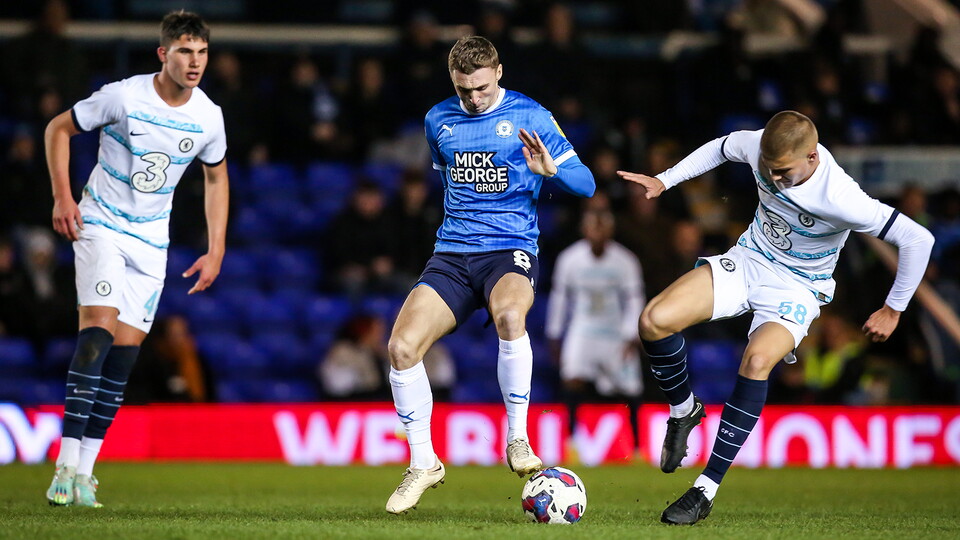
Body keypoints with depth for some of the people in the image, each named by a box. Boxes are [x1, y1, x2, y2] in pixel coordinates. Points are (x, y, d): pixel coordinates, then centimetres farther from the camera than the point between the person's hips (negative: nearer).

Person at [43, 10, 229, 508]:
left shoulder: (208, 117, -4)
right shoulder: (123, 97, -16)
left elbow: (216, 177, 13)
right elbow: (58, 128, -2)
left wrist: (216, 251, 8)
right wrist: (63, 197, -10)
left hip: (151, 240, 4)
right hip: (100, 225, -4)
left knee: (126, 346, -2)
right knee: (99, 323, -22)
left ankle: (84, 470, 4)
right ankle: (67, 462, -23)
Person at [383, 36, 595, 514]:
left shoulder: (529, 116, -1)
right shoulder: (438, 121, 12)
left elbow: (585, 185, -1)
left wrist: (551, 169, -20)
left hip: (510, 252, -4)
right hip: (451, 257, 4)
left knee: (508, 314, -39)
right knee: (401, 346, -18)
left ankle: (518, 439, -22)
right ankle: (423, 464, 1)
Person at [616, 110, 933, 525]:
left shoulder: (840, 200, -31)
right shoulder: (759, 148, -16)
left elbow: (918, 239, -23)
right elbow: (720, 148, 11)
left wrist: (893, 310, -12)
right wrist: (664, 180, 9)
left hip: (796, 288, -5)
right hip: (747, 261, 5)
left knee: (757, 360, -36)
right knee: (654, 320, -19)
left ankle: (706, 489, -29)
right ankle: (684, 410, 12)